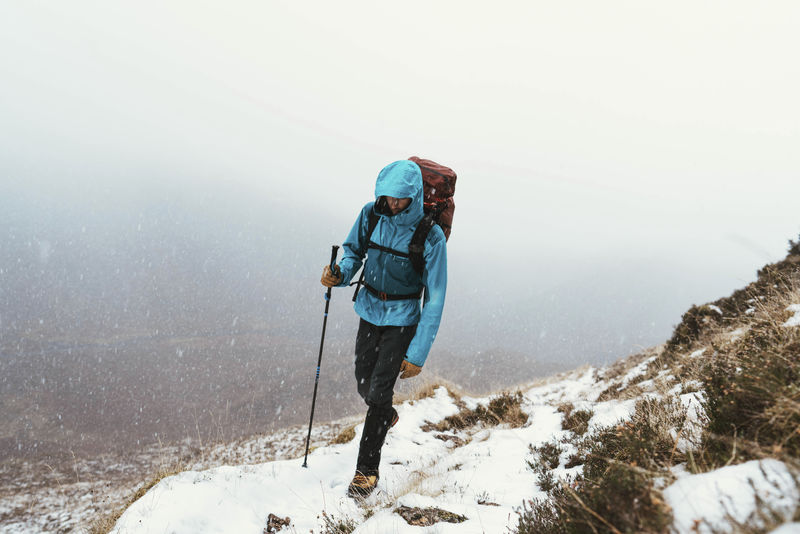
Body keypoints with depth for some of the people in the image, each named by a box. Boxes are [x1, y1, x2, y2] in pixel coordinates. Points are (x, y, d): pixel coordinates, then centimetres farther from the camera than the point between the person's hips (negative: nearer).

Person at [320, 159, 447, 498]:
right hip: (369, 310, 4)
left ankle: (367, 471, 12)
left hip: (402, 319, -4)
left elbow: (435, 300, -17)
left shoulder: (431, 237, -21)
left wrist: (417, 354, -18)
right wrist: (340, 274, -18)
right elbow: (354, 251, 7)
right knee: (364, 385, 14)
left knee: (379, 391, -8)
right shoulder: (371, 214, -10)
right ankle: (386, 418, 50)